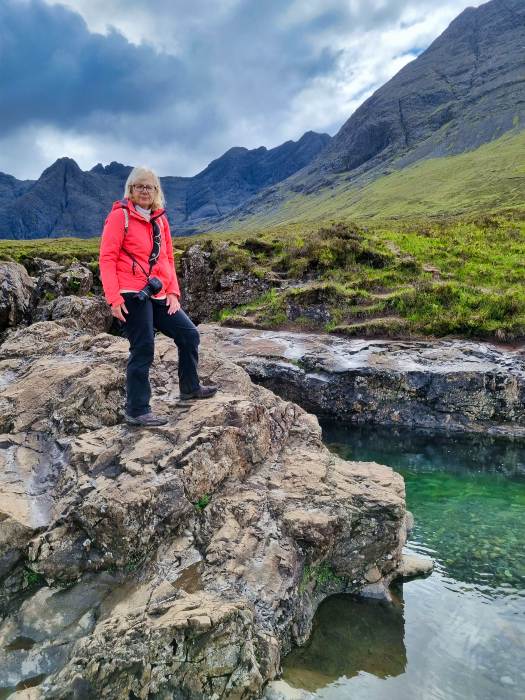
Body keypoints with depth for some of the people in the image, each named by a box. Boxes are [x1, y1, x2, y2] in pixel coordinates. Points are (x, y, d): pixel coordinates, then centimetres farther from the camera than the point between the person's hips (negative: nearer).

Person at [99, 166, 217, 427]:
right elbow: (107, 258, -9)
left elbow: (168, 259, 18)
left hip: (157, 295, 7)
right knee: (142, 350, -6)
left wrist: (173, 292, 7)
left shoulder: (160, 219, 15)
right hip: (132, 295, -7)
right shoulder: (120, 215, -4)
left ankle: (189, 387, 29)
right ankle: (137, 411, 6)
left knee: (189, 334, 10)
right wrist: (114, 298, -17)